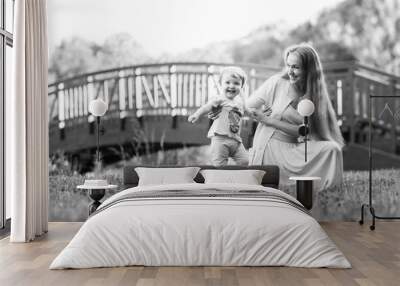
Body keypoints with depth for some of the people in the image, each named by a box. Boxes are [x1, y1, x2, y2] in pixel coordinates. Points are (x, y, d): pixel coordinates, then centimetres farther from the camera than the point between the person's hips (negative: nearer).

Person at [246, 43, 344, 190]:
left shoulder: (316, 94, 2)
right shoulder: (277, 82, -5)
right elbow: (249, 104, 4)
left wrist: (268, 120, -13)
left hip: (294, 149, 2)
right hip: (270, 146, -2)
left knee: (331, 149, -15)